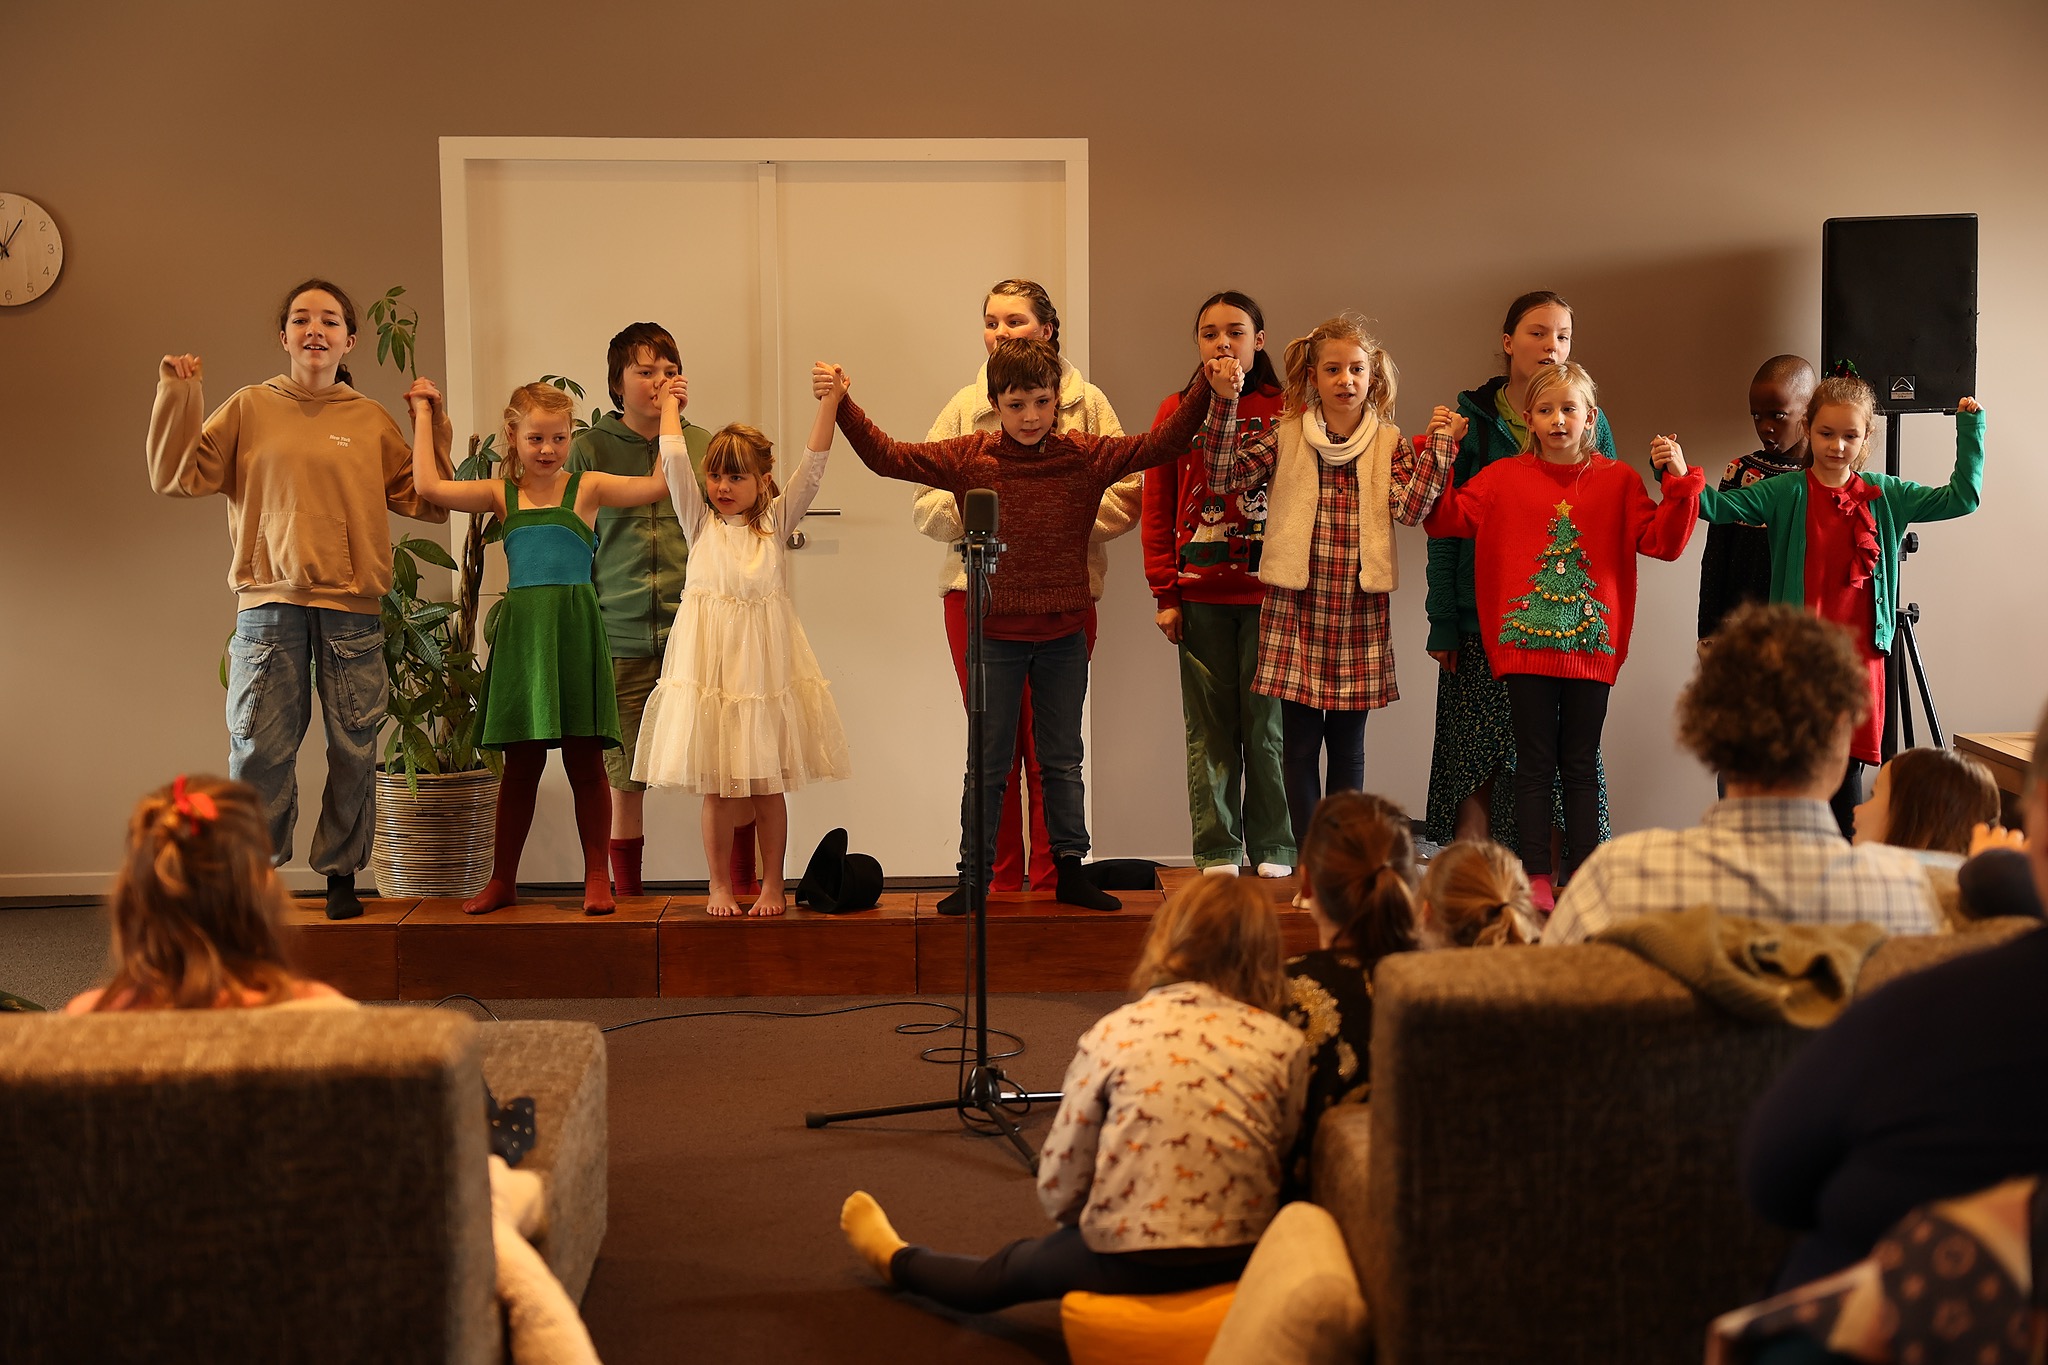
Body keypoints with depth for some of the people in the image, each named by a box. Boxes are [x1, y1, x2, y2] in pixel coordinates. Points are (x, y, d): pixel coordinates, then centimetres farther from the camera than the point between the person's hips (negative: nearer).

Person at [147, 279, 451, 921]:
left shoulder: (373, 421, 11)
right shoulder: (250, 408, 9)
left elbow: (426, 502, 10)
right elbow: (176, 477, 6)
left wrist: (434, 427, 3)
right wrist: (175, 398, -2)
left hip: (352, 610, 1)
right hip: (271, 604, -1)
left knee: (355, 749, 1)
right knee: (259, 747, -3)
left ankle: (342, 873, 14)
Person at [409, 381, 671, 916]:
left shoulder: (587, 488, 3)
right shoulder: (501, 494, 8)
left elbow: (660, 484, -6)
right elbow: (429, 487, -3)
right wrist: (423, 417, 5)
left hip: (576, 630, -2)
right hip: (521, 629, 2)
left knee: (585, 762, 2)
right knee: (520, 763, 9)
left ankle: (597, 878, 12)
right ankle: (502, 880, 19)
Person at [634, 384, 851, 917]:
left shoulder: (776, 521, 7)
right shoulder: (700, 522, 6)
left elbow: (812, 466, -2)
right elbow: (674, 460, 0)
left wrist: (828, 403, -10)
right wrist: (671, 403, 8)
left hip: (766, 662, 0)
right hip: (711, 662, 0)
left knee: (768, 784, 6)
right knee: (717, 787, 4)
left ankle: (771, 883, 16)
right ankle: (720, 886, 16)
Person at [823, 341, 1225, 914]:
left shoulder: (1087, 455, -3)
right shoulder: (969, 457, -6)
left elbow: (1161, 444, -3)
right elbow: (888, 457, -6)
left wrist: (1204, 392, -12)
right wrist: (842, 406, -14)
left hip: (1064, 634, 1)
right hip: (997, 633, -1)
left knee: (1063, 759, 12)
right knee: (988, 764, 6)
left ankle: (1070, 870, 21)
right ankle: (974, 876, 14)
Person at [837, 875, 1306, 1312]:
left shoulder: (1115, 1033, -7)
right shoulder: (1285, 1043, -4)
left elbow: (1058, 1189, -6)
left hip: (1132, 1267, -1)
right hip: (1244, 1264, 1)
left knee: (1009, 1269, 31)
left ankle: (895, 1259, 60)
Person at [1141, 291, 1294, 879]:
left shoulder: (1286, 411, 5)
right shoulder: (1176, 412, 8)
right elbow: (1157, 510, 8)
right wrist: (1165, 593, 1)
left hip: (1268, 592, -1)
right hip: (1200, 597, 1)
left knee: (1267, 722, 2)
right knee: (1209, 727, 4)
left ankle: (1272, 848, 12)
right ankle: (1216, 849, 12)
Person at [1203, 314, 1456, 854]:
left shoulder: (1389, 443, 5)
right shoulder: (1285, 436, 3)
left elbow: (1410, 506, -10)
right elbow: (1223, 477, -7)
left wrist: (1440, 444, -14)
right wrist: (1226, 404, -15)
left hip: (1360, 611, 1)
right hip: (1295, 609, -1)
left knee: (1348, 748, 8)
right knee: (1299, 744, 3)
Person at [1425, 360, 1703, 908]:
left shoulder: (1618, 481, 4)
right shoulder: (1503, 477, 5)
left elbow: (1663, 541, 0)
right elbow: (1444, 518, 3)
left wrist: (1679, 482, -12)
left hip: (1591, 643, 0)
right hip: (1525, 642, 0)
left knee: (1581, 766, 8)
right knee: (1534, 764, 4)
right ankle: (1536, 878, 9)